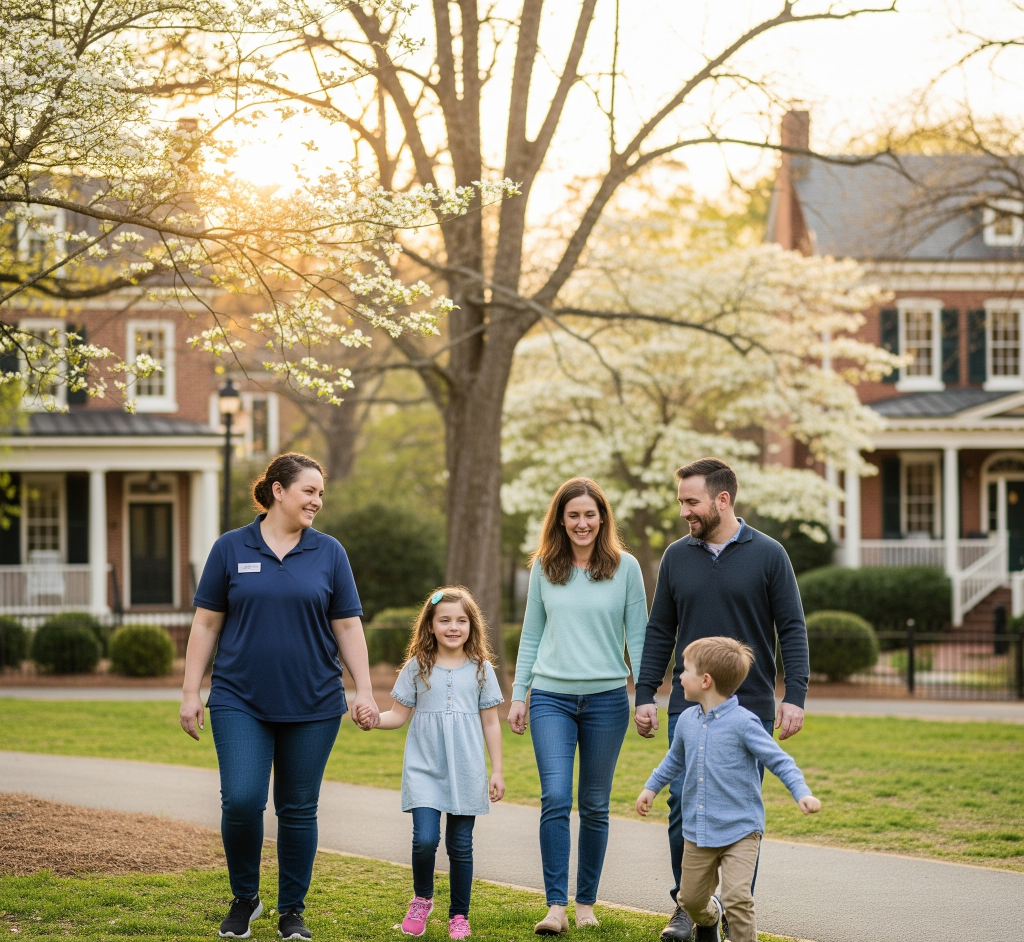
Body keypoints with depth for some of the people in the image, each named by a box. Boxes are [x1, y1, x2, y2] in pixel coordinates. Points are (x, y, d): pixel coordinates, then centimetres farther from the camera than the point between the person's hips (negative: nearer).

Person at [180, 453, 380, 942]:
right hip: (240, 702, -1)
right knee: (241, 801, -12)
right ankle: (244, 898, 11)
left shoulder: (328, 553, 6)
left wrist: (364, 690, -1)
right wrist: (190, 692, 1)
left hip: (312, 705, 1)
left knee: (298, 810, 5)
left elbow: (348, 627, 7)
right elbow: (206, 625, 5)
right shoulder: (231, 548, 3)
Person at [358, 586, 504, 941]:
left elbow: (490, 723, 8)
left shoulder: (480, 669, 4)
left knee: (460, 845, 4)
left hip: (466, 773, 1)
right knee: (425, 839, -14)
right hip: (424, 769, -1)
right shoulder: (417, 668, 3)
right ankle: (422, 899, 12)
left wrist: (497, 771, 5)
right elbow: (398, 715, 5)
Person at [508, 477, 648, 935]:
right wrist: (518, 695, 9)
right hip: (551, 698, 0)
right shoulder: (544, 568, 6)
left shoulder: (625, 567, 1)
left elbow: (637, 636, 3)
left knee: (594, 806, 7)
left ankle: (586, 902, 18)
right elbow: (531, 636, 12)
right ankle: (556, 906, -12)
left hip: (606, 699, 0)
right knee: (555, 799, -12)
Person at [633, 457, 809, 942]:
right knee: (682, 803, -3)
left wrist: (794, 696, -9)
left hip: (751, 707, -2)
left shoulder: (767, 555, -2)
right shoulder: (677, 557, 7)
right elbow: (659, 632, 12)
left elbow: (792, 630, -2)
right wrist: (645, 695, 7)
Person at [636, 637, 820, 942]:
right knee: (692, 899, 15)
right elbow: (675, 759, 25)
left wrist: (802, 793, -25)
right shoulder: (687, 721, 4)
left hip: (739, 832, -6)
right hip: (698, 833, 6)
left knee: (736, 898, -19)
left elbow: (779, 761, -13)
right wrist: (651, 787, 29)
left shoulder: (742, 722, -15)